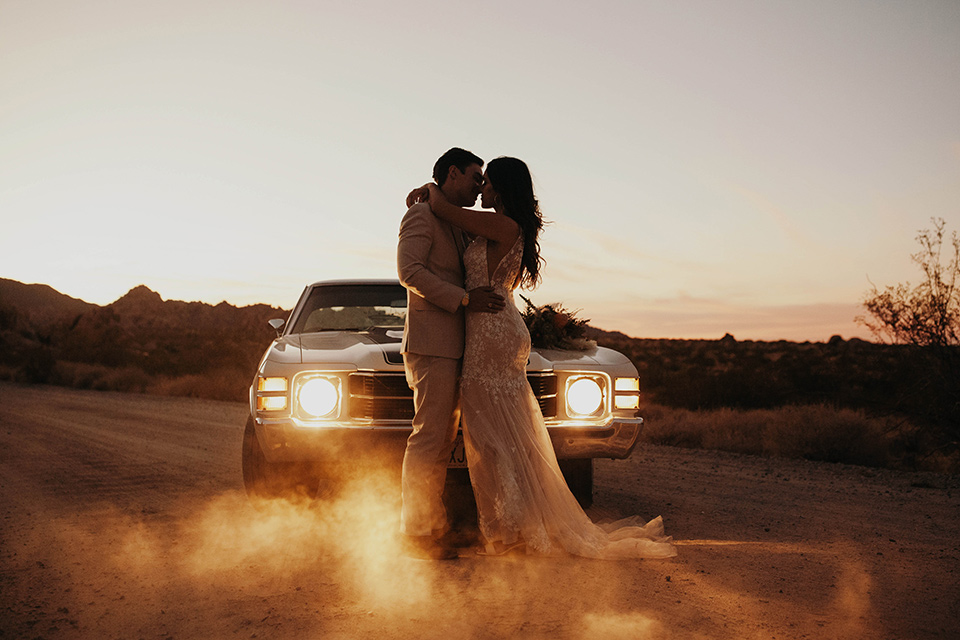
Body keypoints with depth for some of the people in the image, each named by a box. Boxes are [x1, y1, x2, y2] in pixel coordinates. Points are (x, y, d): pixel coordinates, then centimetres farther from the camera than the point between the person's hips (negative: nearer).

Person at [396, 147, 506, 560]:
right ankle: (415, 533, -5)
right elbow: (409, 270, -18)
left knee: (443, 440, 11)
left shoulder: (456, 225, 23)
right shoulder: (422, 215, -5)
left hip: (453, 347, 10)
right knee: (428, 438, -9)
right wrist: (465, 299, -21)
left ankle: (431, 526, 18)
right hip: (431, 343, -10)